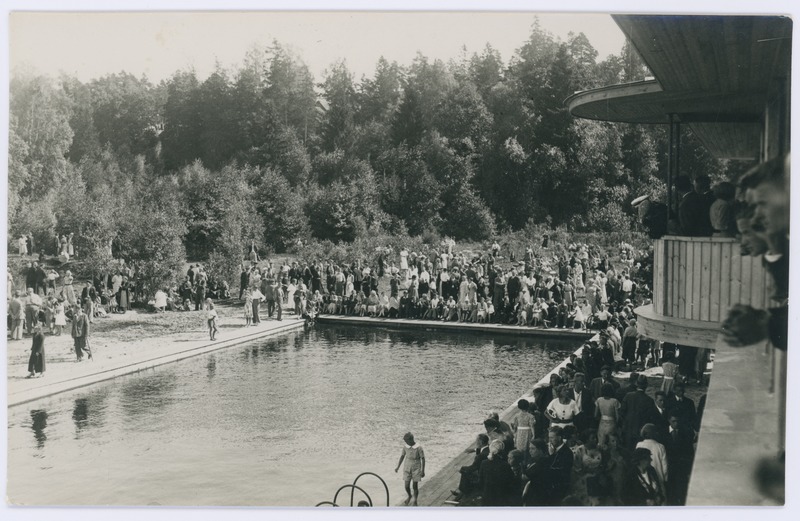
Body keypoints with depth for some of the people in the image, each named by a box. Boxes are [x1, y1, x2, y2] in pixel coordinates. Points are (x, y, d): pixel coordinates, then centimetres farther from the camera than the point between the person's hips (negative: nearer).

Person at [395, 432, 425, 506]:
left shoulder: (419, 447, -15)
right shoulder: (405, 447, -4)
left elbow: (423, 459, -10)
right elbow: (402, 456, 10)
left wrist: (423, 471, -10)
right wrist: (398, 467, 9)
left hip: (416, 469, -3)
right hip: (407, 469, 3)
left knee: (415, 486, 3)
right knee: (407, 486, 2)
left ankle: (415, 502, 21)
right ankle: (409, 496, 32)